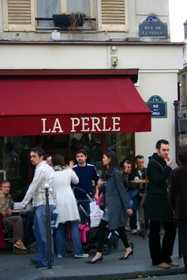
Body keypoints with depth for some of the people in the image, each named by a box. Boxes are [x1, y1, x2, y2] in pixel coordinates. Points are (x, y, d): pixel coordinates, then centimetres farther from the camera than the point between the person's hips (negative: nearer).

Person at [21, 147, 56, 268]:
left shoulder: (41, 169, -13)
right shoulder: (47, 168, 17)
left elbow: (33, 187, -12)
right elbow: (52, 187, 20)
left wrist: (24, 203, -7)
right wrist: (54, 202, 23)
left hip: (43, 204, -10)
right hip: (41, 204, 10)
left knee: (45, 233, -6)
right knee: (38, 231, 16)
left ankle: (48, 260, -1)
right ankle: (41, 257, 23)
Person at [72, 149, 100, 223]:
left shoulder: (91, 168, 0)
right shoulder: (73, 169, -3)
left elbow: (97, 181, 9)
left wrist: (96, 194, 3)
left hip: (90, 198, 1)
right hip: (78, 199, -1)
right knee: (80, 221, 6)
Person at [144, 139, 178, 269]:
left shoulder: (163, 162, 16)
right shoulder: (153, 163, -10)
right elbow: (158, 181, -21)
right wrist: (168, 167, -19)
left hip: (165, 201, 9)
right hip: (156, 202, -9)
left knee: (171, 230, 9)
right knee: (155, 232, 1)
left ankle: (166, 257, 19)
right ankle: (157, 260, 9)